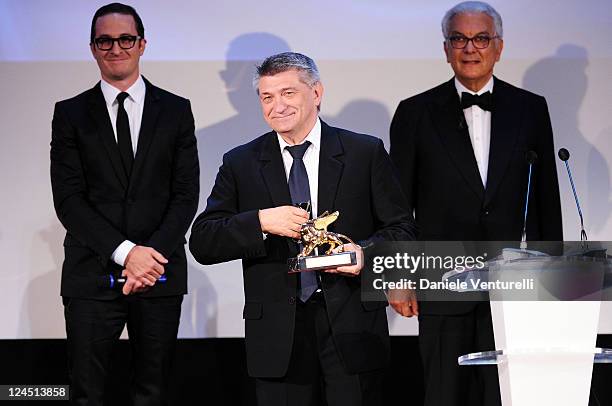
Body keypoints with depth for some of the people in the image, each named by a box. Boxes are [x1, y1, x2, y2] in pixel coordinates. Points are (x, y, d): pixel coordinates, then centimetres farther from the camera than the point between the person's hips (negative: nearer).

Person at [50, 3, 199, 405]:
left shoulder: (176, 110, 9)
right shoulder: (71, 114, 6)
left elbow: (186, 194, 3)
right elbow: (69, 199, -2)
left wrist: (152, 255, -11)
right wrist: (125, 253, -13)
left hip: (160, 276, 1)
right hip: (93, 276, -1)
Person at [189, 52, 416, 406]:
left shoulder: (365, 153, 5)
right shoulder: (241, 164, 7)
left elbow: (402, 228, 6)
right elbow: (202, 243, 1)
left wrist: (366, 252, -15)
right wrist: (261, 222, -15)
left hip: (352, 324, -1)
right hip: (277, 334, 1)